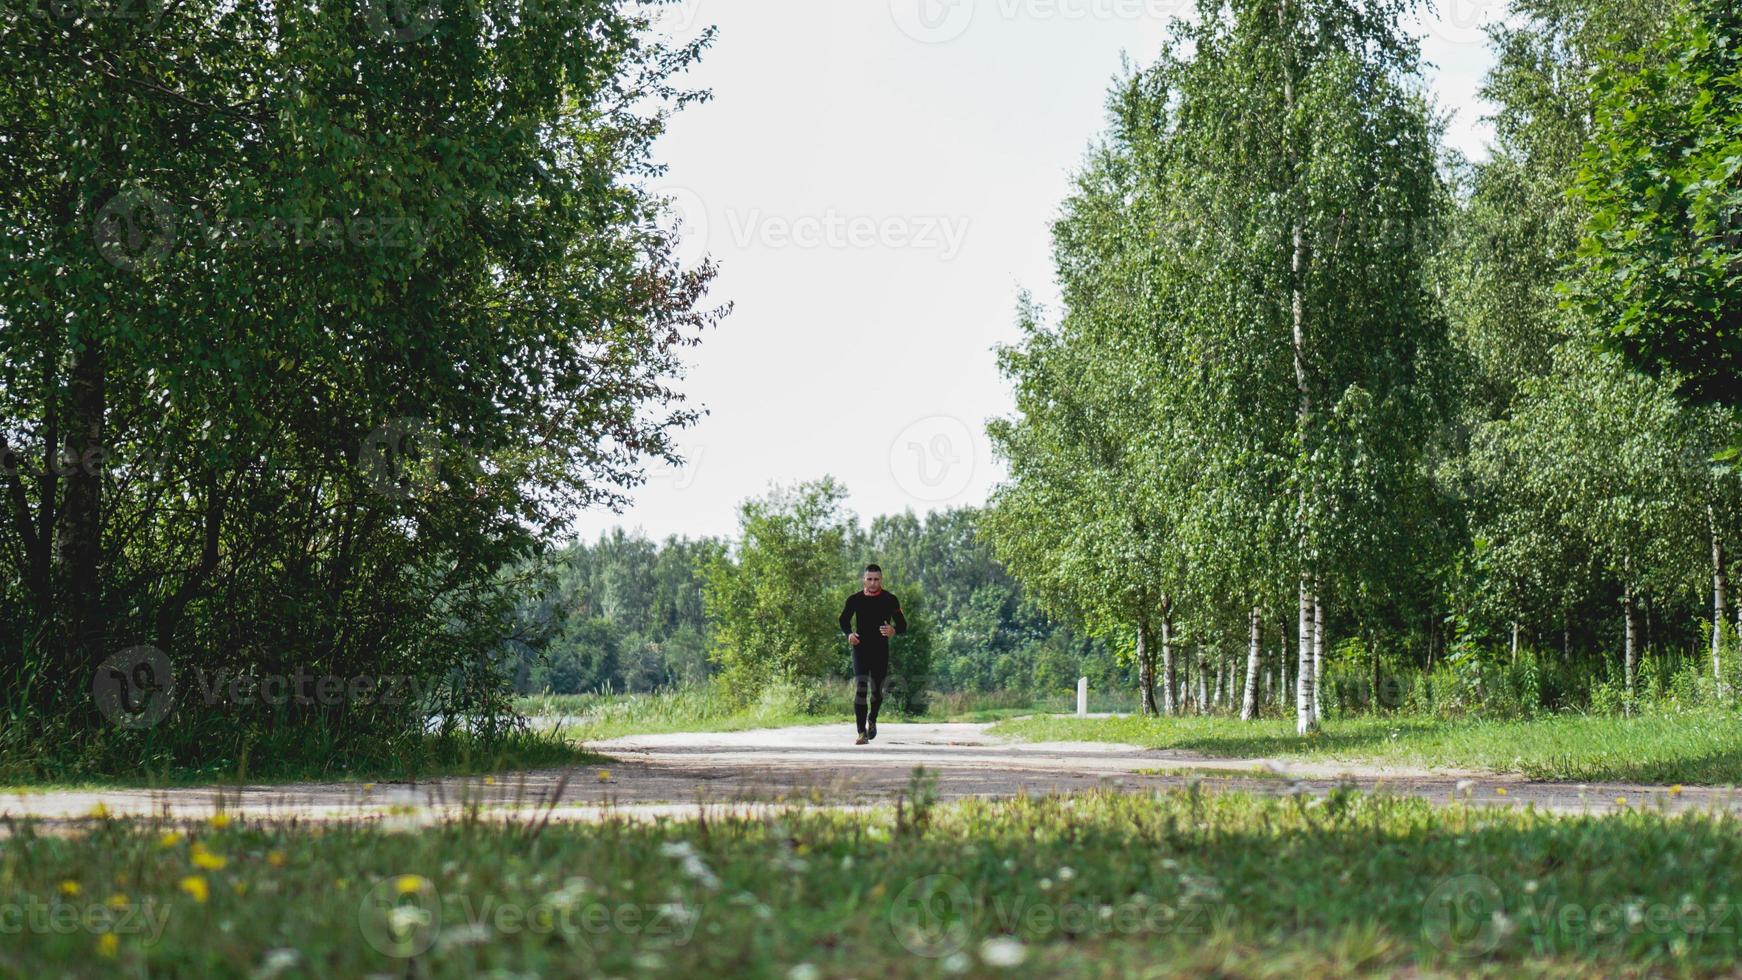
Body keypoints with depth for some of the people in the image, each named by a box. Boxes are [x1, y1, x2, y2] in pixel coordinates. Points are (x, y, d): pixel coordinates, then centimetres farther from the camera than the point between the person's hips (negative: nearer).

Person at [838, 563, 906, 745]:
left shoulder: (890, 600, -2)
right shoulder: (855, 600, 1)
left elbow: (903, 625, -1)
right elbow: (844, 620, 16)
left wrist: (893, 631, -25)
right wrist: (849, 634, -5)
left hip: (881, 651, 0)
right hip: (860, 650, 0)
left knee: (877, 692, 9)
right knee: (860, 690, -14)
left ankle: (872, 720, 40)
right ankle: (862, 733, -15)